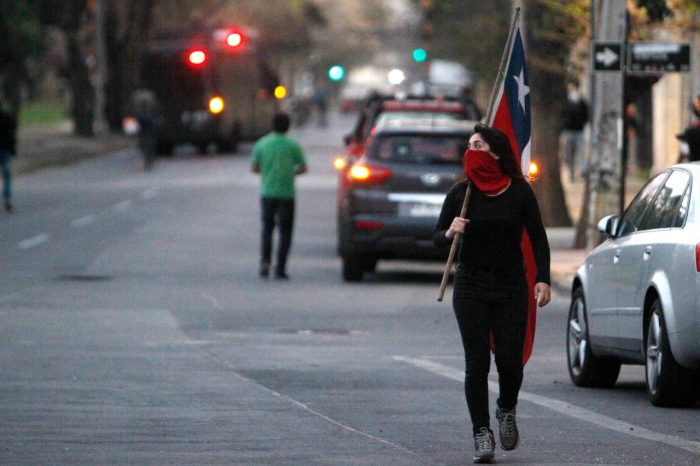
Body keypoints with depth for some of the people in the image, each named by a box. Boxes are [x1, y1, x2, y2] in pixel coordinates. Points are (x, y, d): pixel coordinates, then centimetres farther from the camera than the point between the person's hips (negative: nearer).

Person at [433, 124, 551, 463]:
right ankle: (481, 433, 4)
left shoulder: (519, 192, -2)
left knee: (510, 360, -4)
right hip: (471, 288, 0)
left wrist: (543, 279, -5)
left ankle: (507, 411, 27)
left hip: (511, 287, 0)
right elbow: (437, 238, 2)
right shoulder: (462, 193, -1)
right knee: (477, 363, -4)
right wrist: (450, 233, -21)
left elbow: (538, 238, 5)